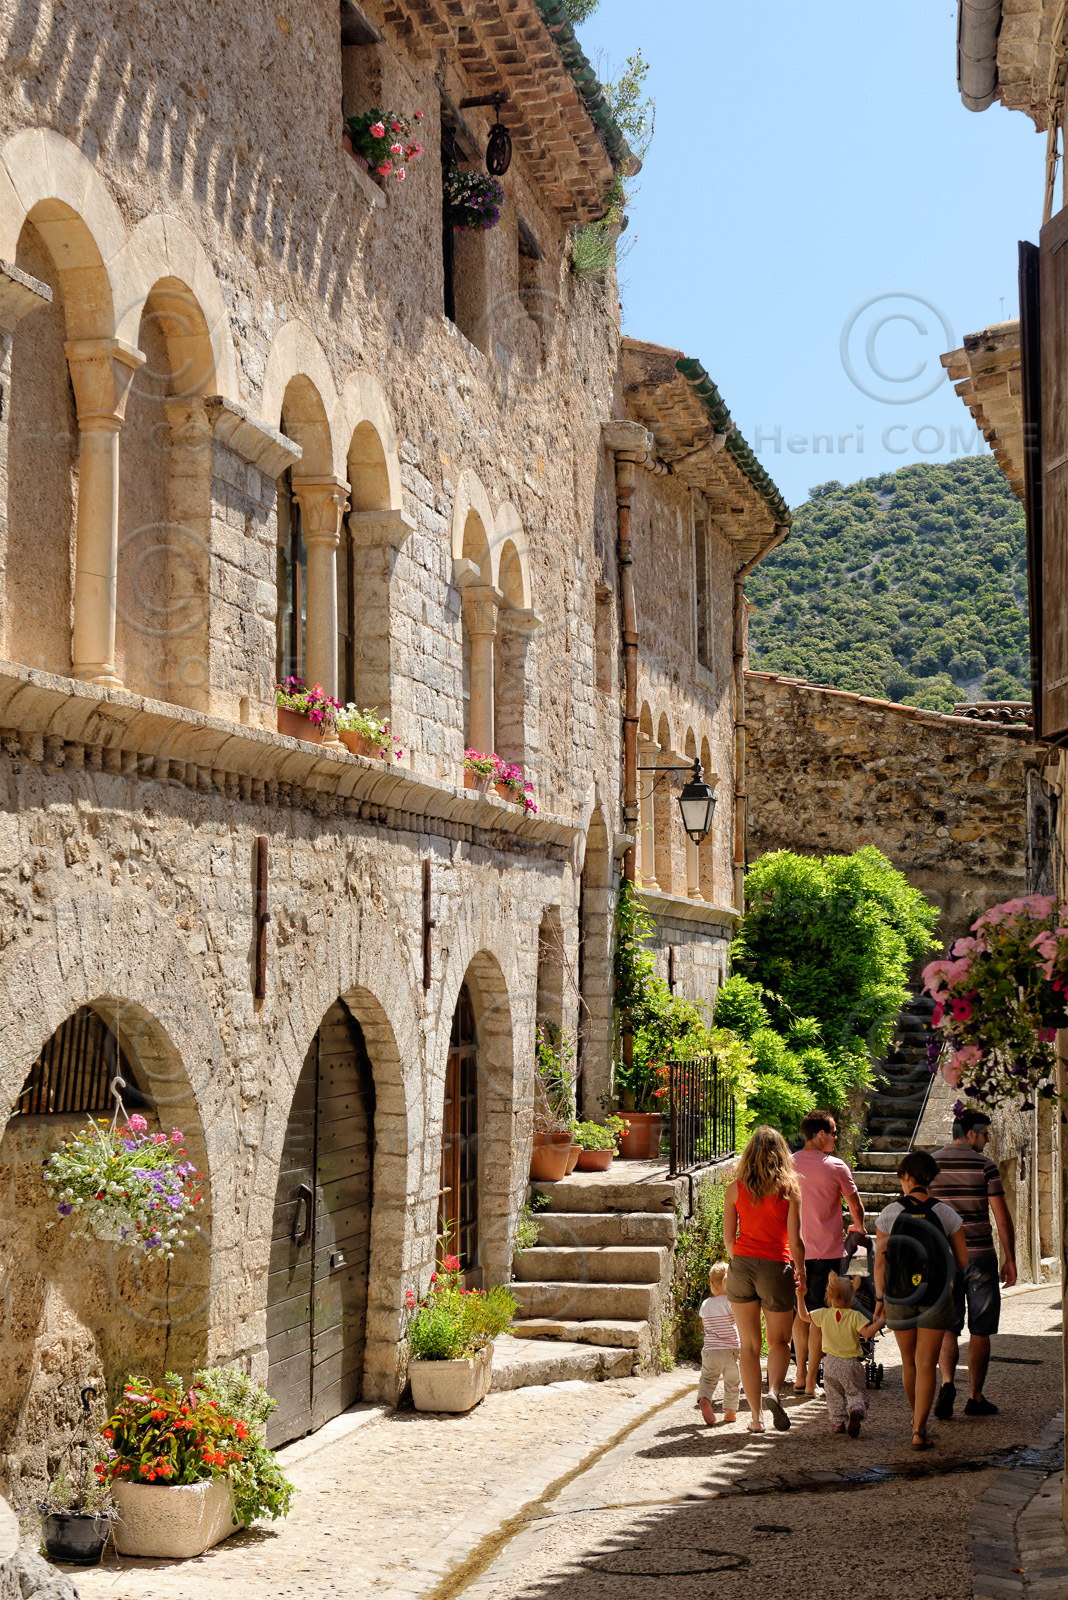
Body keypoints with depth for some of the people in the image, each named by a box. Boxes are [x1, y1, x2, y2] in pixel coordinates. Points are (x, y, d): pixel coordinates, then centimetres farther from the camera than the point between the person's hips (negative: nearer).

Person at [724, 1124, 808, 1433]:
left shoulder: (735, 1189, 0)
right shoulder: (789, 1189, -5)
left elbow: (728, 1237, 6)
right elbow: (795, 1241, -6)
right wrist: (801, 1277, 4)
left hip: (742, 1267, 2)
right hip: (777, 1268, -1)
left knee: (749, 1345, 11)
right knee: (779, 1341, 15)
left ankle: (755, 1416, 8)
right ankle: (773, 1391, -12)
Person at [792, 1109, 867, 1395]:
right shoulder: (835, 1167, -8)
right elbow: (855, 1205, 3)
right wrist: (858, 1227, 25)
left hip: (796, 1249, 4)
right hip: (827, 1250, -4)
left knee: (800, 1312, 15)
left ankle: (800, 1375, 19)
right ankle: (811, 1381, 2)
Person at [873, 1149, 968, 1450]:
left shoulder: (890, 1213, -8)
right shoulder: (945, 1213, -6)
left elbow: (880, 1261, -5)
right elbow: (963, 1261, -3)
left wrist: (880, 1297, 7)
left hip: (899, 1298, 1)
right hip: (935, 1298, -1)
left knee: (909, 1362, 19)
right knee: (926, 1365, 3)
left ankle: (915, 1416, 38)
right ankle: (919, 1429, -7)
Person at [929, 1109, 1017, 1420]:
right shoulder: (984, 1165, -6)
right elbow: (1002, 1217, -8)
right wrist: (1010, 1259, 0)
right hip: (980, 1256, -3)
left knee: (947, 1327, 9)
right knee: (979, 1330, 8)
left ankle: (947, 1382, -13)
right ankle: (975, 1398, 11)